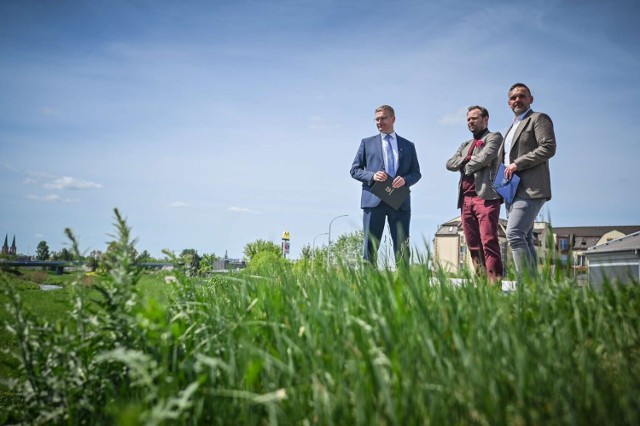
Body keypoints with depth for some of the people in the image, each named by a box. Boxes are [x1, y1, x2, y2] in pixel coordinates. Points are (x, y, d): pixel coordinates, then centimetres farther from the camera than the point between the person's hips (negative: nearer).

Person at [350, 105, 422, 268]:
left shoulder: (408, 146, 16)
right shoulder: (367, 143, 14)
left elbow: (416, 173, 15)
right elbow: (354, 170, 10)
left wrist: (405, 179, -8)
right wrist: (372, 176, -9)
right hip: (374, 200, -1)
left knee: (403, 247, -1)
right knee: (371, 246, -1)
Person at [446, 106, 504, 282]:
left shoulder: (494, 137, 7)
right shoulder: (465, 145, 27)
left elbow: (484, 158, -11)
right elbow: (450, 164, 13)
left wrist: (465, 166, 4)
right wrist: (466, 159, -3)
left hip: (485, 196, -7)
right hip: (465, 199, 7)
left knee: (488, 242, -15)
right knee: (473, 245, 5)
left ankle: (494, 281, -17)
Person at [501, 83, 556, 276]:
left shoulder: (538, 118, 0)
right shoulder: (513, 126, 26)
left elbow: (549, 147, -14)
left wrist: (517, 164, -16)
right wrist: (507, 170, 11)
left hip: (530, 189, -9)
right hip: (514, 191, 9)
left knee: (514, 234, -21)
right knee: (524, 239, 6)